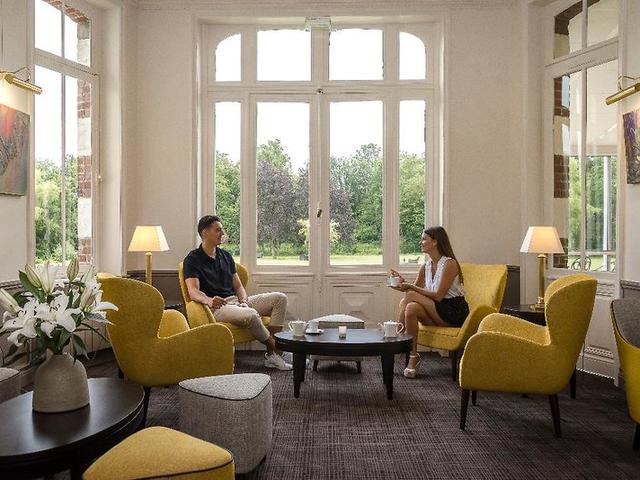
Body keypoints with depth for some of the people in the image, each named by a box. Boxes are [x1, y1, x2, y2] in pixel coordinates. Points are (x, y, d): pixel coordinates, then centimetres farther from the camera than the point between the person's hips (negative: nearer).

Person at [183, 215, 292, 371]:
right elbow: (193, 291, -17)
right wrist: (209, 300, -40)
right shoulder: (192, 259, -3)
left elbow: (238, 286, 14)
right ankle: (273, 349, -10)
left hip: (236, 300, 8)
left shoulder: (226, 256, 18)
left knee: (279, 298, -9)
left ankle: (272, 355, -17)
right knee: (251, 315, -37)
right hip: (217, 306, -7)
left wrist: (244, 302, -8)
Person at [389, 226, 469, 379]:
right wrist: (403, 283, -10)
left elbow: (438, 296, -19)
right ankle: (413, 356, -19)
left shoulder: (449, 263, -13)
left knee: (410, 296, -21)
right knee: (411, 308, -23)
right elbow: (416, 289, 8)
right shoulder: (426, 266, 10)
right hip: (436, 311, 7)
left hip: (455, 312, -7)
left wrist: (411, 287, -19)